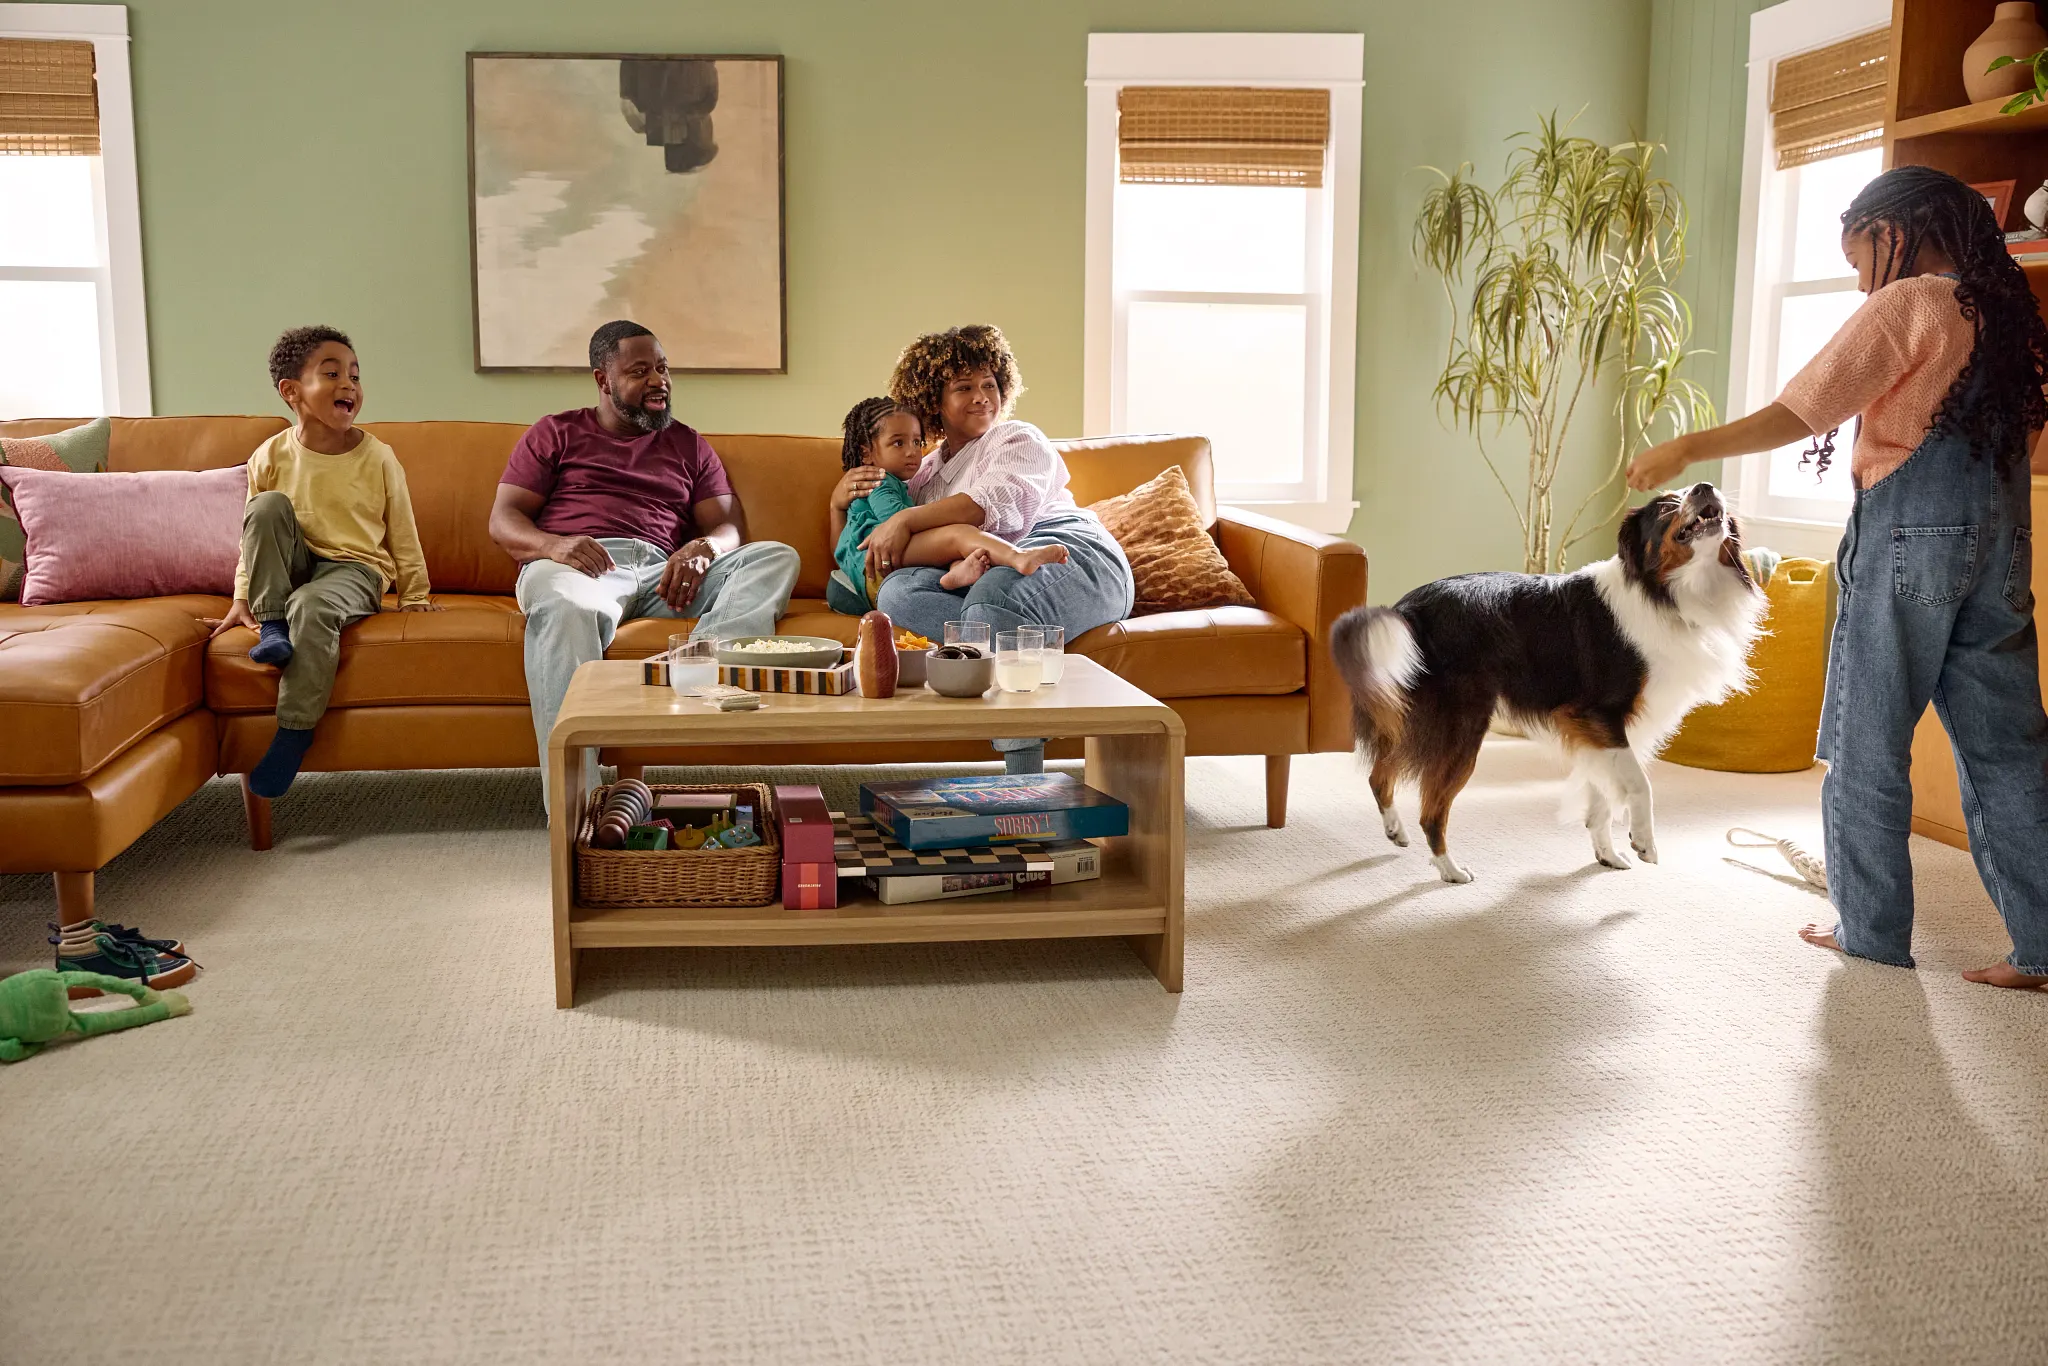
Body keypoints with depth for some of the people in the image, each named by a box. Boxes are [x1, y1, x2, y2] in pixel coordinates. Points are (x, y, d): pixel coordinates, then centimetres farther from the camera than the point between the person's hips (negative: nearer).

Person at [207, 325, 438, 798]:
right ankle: (272, 626, -18)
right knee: (269, 506, -24)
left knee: (312, 605, -36)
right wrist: (243, 599, 3)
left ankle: (295, 731, -27)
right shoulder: (271, 457, 0)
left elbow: (403, 534, 3)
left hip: (355, 569, -3)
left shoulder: (378, 459, -4)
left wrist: (415, 597, 5)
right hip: (293, 568, 3)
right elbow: (253, 534, 8)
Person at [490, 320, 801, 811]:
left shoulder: (688, 444, 29)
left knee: (777, 557, -20)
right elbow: (503, 520, 11)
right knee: (564, 608, -41)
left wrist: (702, 549, -11)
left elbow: (729, 526, 17)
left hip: (665, 573, 3)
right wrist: (553, 545, -15)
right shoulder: (556, 434, 22)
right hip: (577, 565, -3)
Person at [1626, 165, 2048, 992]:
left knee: (1866, 744, 4)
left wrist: (1686, 450, -9)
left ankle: (1872, 933, 10)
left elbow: (1796, 415, -14)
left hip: (1909, 535, -7)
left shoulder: (1906, 305, -8)